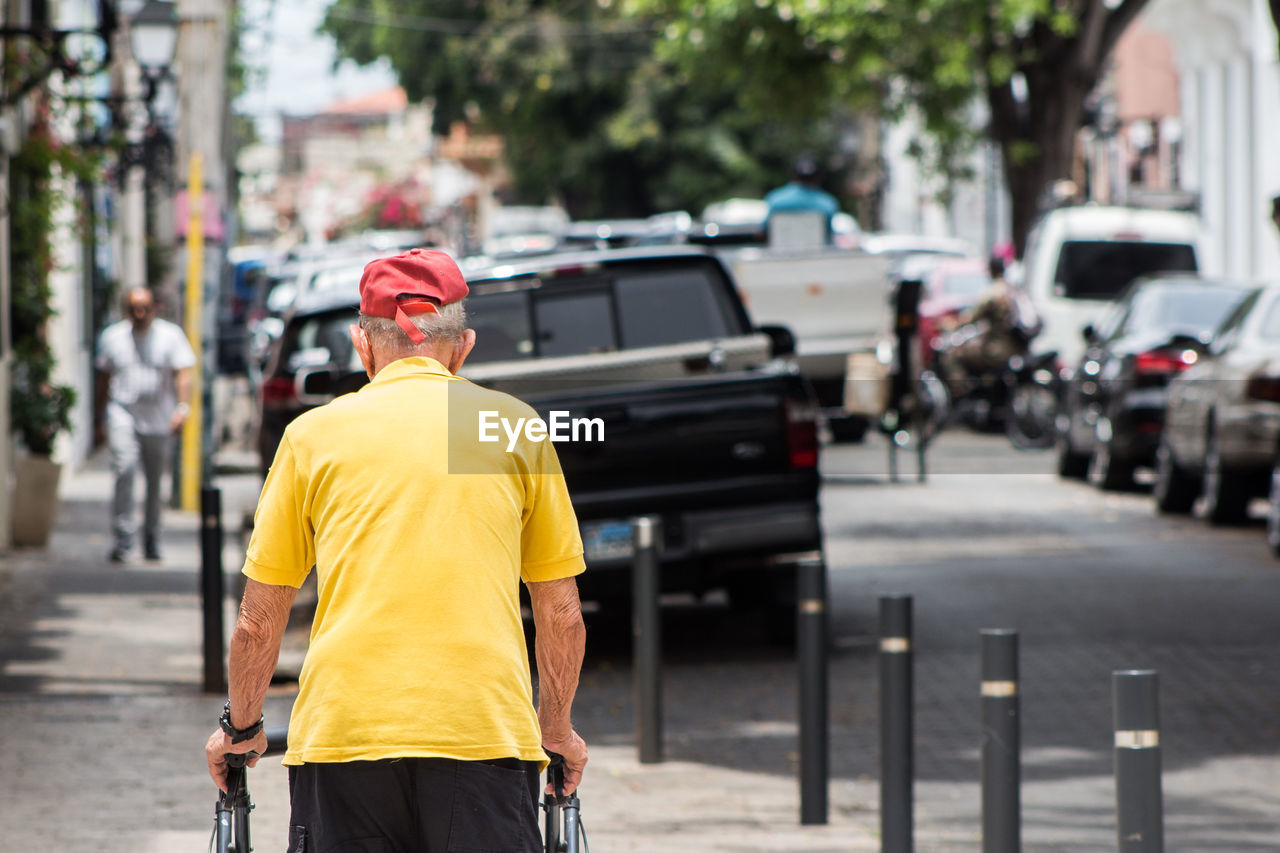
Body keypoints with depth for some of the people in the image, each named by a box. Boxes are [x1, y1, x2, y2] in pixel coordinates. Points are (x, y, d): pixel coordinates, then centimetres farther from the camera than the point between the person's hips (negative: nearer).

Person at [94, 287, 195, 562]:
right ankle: (122, 540, -18)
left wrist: (182, 407, -19)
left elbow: (183, 373, -4)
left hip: (159, 418, 0)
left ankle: (152, 540, 22)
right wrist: (99, 419, 18)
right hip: (122, 414, 0)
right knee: (124, 472, -18)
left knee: (155, 482, 7)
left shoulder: (170, 335, 3)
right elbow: (104, 379, 17)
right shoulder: (112, 337, 9)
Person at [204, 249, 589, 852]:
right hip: (486, 730, 0)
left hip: (342, 728, 0)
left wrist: (241, 726, 29)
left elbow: (257, 620, 13)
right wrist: (557, 729, 29)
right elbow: (562, 615, 14)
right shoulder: (516, 427, 12)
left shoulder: (315, 432, 11)